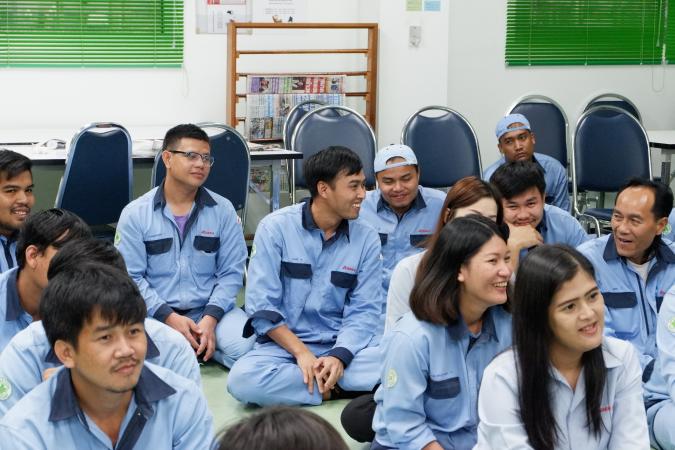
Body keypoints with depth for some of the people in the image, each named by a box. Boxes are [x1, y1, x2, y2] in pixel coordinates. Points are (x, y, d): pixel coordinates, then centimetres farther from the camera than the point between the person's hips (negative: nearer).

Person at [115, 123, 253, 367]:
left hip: (209, 309, 1)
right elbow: (130, 277, -5)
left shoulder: (223, 210, 3)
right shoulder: (135, 213, -1)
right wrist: (169, 318, -17)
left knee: (243, 347, -29)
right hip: (156, 312, -1)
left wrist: (210, 318, -15)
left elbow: (231, 271, 1)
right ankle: (200, 346, -8)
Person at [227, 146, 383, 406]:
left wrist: (339, 357, -20)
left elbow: (364, 311, -2)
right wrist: (302, 353, -18)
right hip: (284, 343, 0)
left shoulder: (366, 238, 1)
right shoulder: (275, 227, -5)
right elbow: (261, 305, -9)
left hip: (343, 346, 1)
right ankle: (337, 387, -18)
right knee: (241, 380, -33)